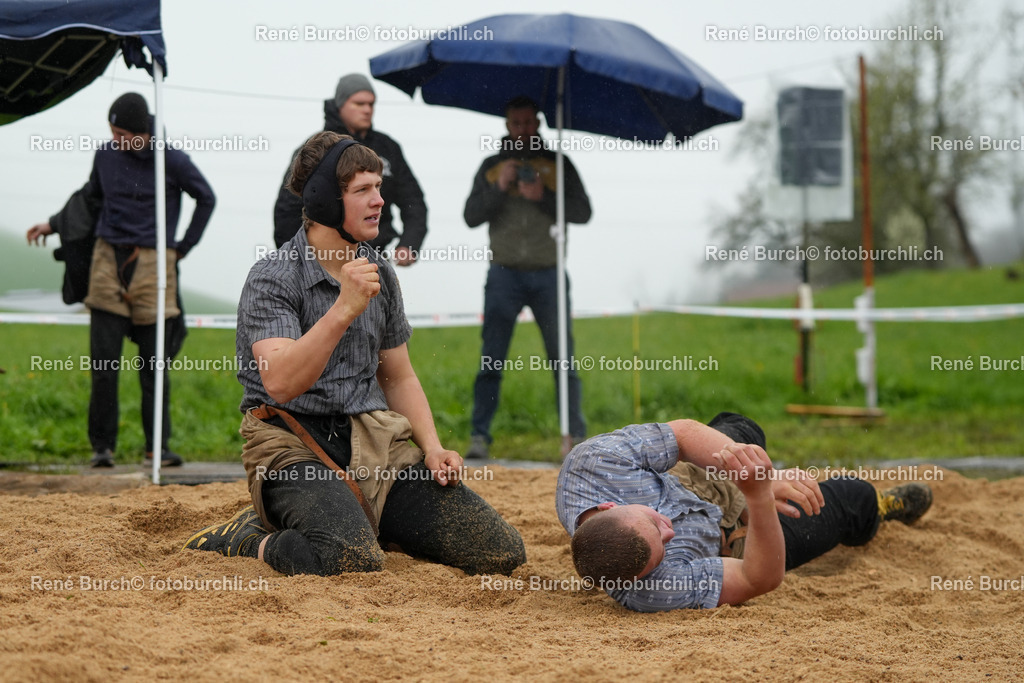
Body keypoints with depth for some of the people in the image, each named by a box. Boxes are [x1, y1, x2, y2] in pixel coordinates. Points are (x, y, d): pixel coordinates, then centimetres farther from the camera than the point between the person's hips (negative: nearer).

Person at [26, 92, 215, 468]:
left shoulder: (172, 160, -4)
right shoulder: (106, 155, 4)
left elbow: (206, 198, 11)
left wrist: (185, 246, 10)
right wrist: (53, 225, 21)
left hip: (151, 263, -2)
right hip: (108, 258, 2)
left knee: (153, 364, 0)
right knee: (104, 362, -2)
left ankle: (158, 445, 10)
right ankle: (102, 445, 5)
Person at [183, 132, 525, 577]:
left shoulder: (380, 275, 13)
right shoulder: (273, 278, -8)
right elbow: (280, 383, -22)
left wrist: (432, 448, 6)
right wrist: (344, 310, -30)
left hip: (374, 441, 6)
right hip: (295, 444, -6)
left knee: (501, 551, -9)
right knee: (352, 559, -36)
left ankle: (369, 524, 14)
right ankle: (252, 538, -4)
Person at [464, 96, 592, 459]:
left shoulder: (558, 165, 11)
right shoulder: (491, 166, 13)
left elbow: (582, 211, 2)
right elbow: (471, 216, 5)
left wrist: (542, 197, -12)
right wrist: (499, 187, -10)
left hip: (548, 275, 0)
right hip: (504, 274, 0)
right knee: (491, 359, -5)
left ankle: (575, 436, 2)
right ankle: (479, 436, -3)